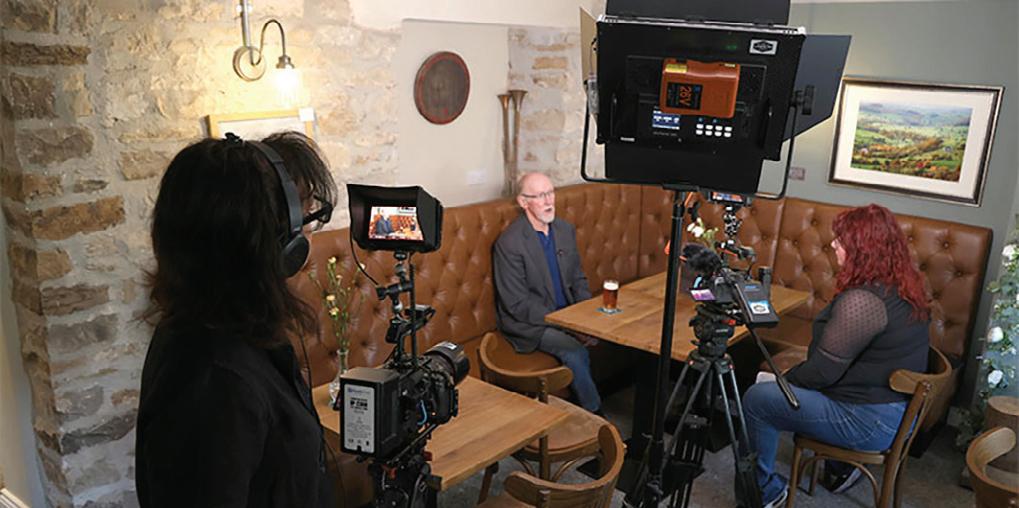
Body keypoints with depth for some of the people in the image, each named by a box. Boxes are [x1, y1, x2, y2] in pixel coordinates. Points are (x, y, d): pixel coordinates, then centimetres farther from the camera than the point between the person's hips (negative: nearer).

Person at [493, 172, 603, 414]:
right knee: (575, 351, -26)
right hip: (527, 323, -6)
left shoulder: (566, 230, 6)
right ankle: (594, 412, -5)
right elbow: (517, 304, -17)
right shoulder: (509, 243, -17)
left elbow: (578, 278, 14)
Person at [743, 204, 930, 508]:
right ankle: (840, 464, 27)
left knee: (756, 400, -6)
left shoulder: (862, 300, -28)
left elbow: (822, 371, -22)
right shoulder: (902, 287, 3)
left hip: (870, 423, -10)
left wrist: (783, 381, -3)